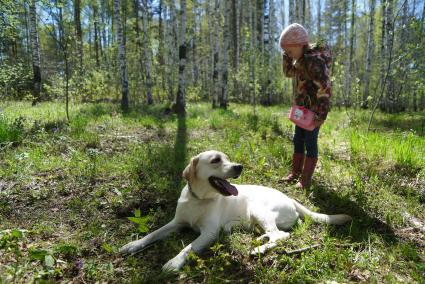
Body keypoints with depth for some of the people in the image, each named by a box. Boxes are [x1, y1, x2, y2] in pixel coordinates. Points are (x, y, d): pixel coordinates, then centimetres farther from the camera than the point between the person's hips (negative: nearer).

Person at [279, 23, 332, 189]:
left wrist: (321, 115, -24)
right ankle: (295, 173, 27)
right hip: (302, 108, 10)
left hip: (314, 109, -9)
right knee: (298, 140, 15)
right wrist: (287, 55, 3)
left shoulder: (314, 60, -23)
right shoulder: (302, 58, 6)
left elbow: (325, 88, -25)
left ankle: (306, 179, 9)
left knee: (310, 142, -1)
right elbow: (288, 72, 19)